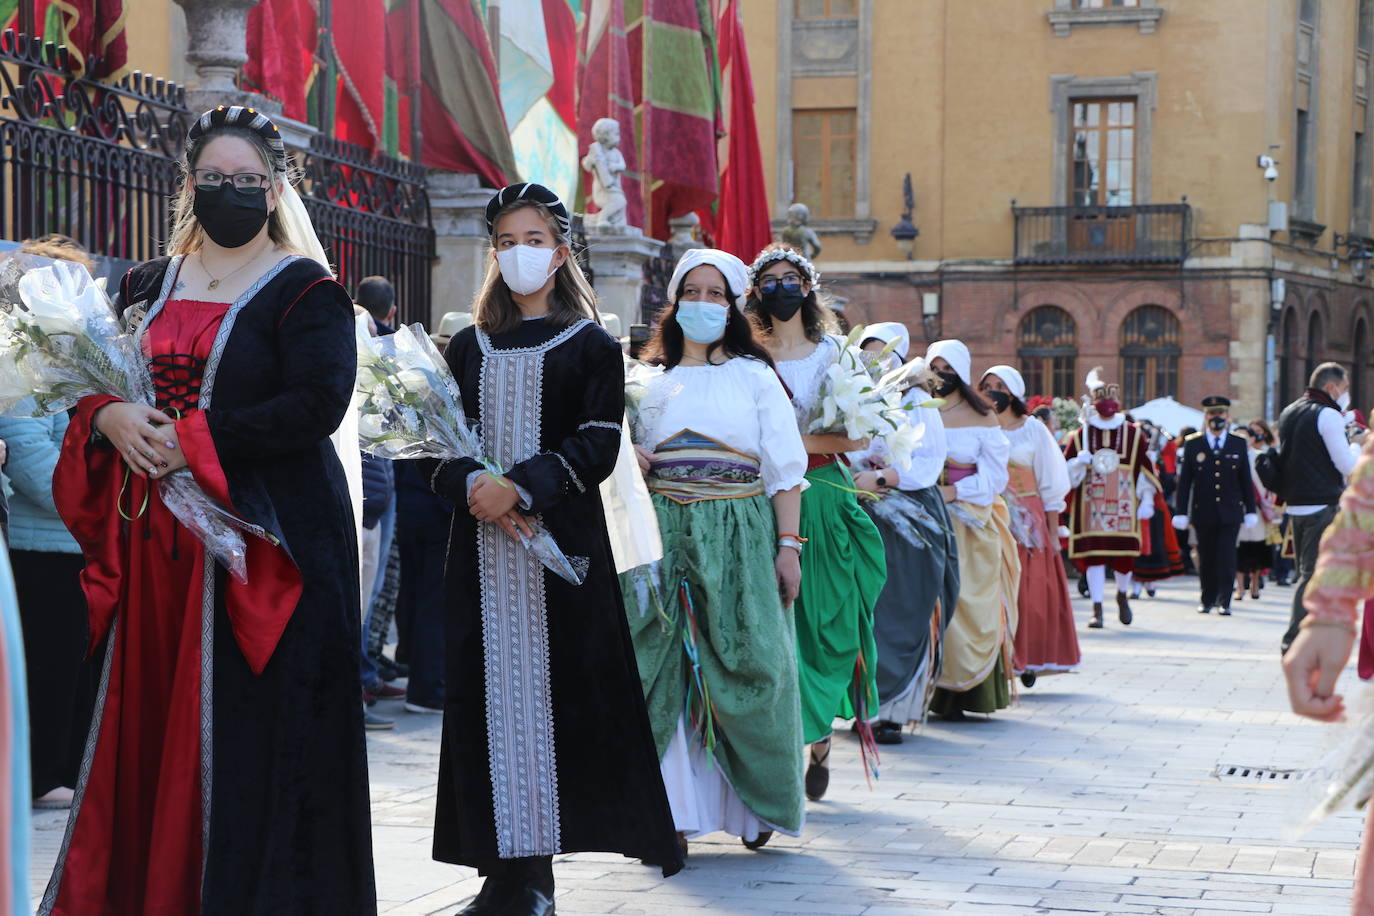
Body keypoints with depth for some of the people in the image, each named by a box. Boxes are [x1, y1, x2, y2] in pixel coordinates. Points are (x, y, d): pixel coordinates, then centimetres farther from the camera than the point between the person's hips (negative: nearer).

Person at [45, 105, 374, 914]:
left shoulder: (306, 292, -2)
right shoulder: (148, 287, 15)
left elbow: (316, 406, -15)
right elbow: (90, 385, 15)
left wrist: (195, 438, -17)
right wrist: (111, 417, -8)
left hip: (260, 537, -5)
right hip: (155, 539, 5)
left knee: (250, 736, -6)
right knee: (146, 720, 4)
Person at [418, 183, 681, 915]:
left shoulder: (591, 347, 4)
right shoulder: (469, 348, 13)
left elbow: (598, 445, -6)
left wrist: (522, 487, -18)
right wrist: (473, 485, -12)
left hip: (562, 536, -3)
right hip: (482, 545, 3)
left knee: (558, 685, -5)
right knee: (490, 690, -2)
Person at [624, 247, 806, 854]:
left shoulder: (755, 377, 9)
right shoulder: (652, 384, 16)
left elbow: (784, 468, 4)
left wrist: (789, 546, -6)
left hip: (740, 537, -2)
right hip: (667, 537, 2)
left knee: (746, 663, -6)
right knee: (666, 669, -4)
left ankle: (757, 804, 6)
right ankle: (674, 808, 0)